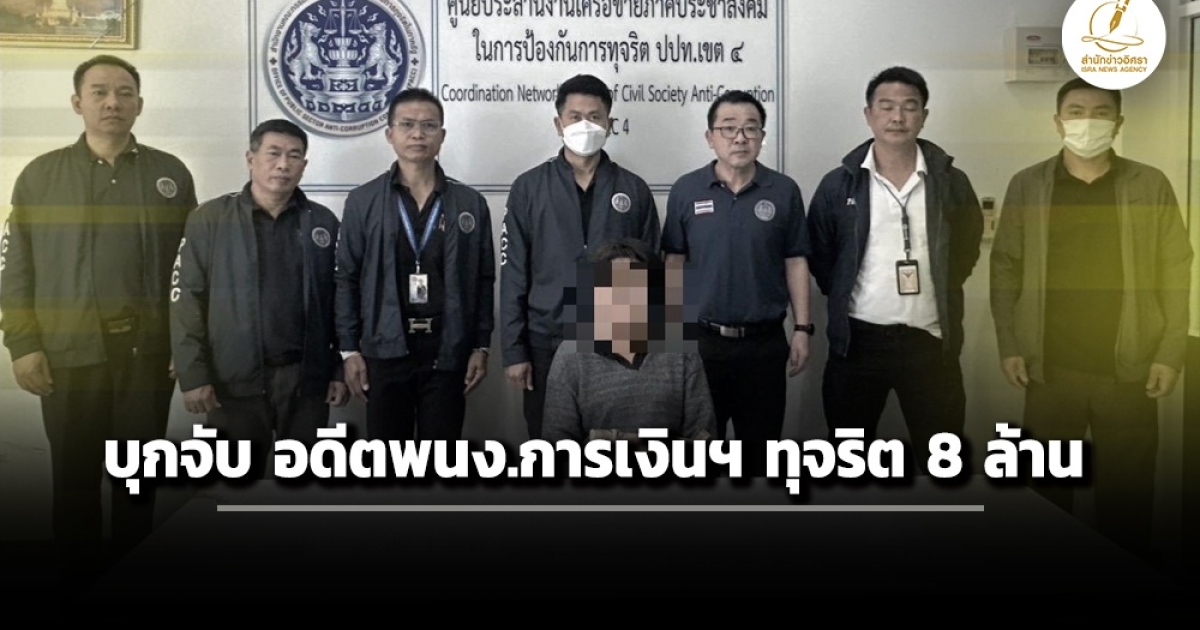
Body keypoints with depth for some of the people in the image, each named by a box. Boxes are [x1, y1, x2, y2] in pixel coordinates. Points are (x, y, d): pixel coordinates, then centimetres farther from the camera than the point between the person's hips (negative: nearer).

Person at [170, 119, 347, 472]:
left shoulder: (324, 223, 5)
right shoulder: (210, 220, -1)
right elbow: (186, 300, -3)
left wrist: (340, 369, 3)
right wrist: (193, 374, -9)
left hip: (306, 377, 2)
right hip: (234, 380, -1)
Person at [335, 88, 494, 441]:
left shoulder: (470, 204, 4)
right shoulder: (362, 201, 1)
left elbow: (483, 281, 5)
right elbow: (347, 280, 2)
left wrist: (481, 346, 2)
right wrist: (349, 350, -2)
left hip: (448, 352, 1)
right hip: (385, 350, 0)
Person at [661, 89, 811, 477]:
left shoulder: (784, 191, -1)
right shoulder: (686, 191, -1)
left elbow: (795, 262, 3)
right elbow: (674, 263, 3)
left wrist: (802, 328, -1)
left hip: (765, 342, 0)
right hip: (701, 340, 0)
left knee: (761, 446, 12)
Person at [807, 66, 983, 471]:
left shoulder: (951, 181, 1)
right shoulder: (838, 184, -2)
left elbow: (968, 245, 14)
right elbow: (819, 254, 8)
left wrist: (941, 292, 7)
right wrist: (845, 297, 4)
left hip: (930, 340, 1)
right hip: (858, 338, 0)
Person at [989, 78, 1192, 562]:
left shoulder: (1151, 186, 3)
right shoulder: (1026, 186, 3)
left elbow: (1176, 271, 3)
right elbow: (1005, 267, 4)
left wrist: (1170, 353, -3)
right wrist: (1008, 345, -2)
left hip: (1129, 368, 0)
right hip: (1049, 367, 0)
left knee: (1127, 491, 8)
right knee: (1047, 487, 9)